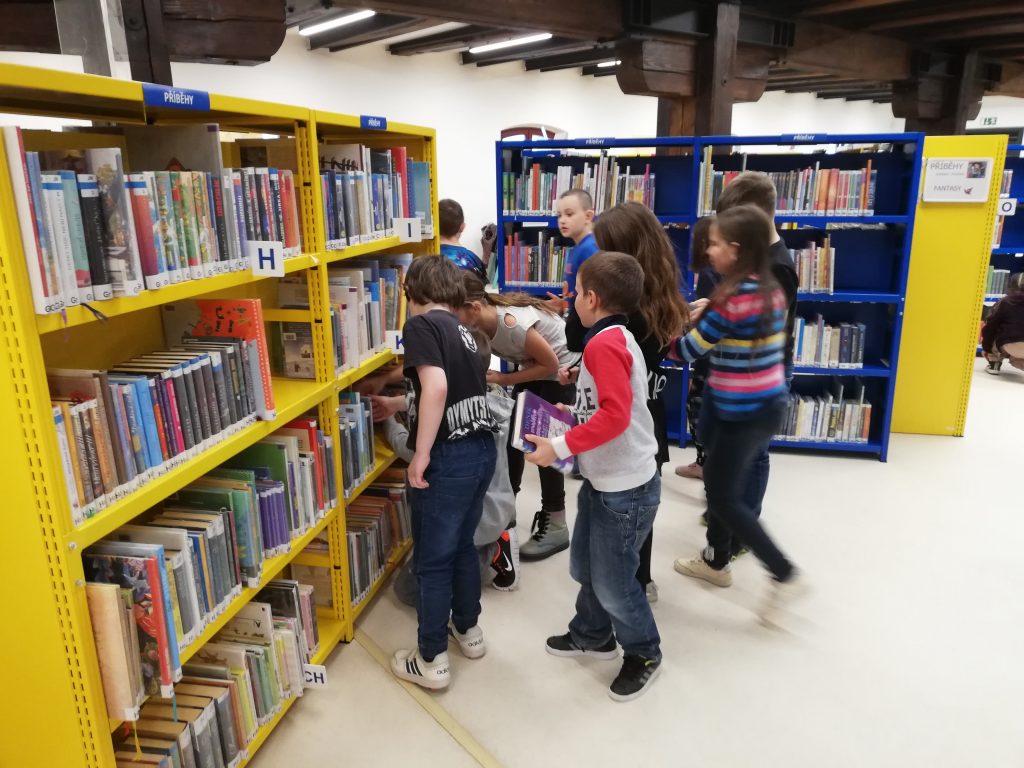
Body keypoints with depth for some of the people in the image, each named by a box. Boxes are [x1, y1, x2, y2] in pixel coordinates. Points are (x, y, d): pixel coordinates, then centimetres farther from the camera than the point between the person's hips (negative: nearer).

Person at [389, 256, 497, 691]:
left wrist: (420, 455, -19)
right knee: (462, 546, 24)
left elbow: (436, 387, -23)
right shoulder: (462, 331, 16)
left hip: (449, 456, -8)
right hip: (482, 448, 8)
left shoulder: (421, 325, -8)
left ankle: (431, 661, 19)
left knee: (432, 561, 6)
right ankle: (468, 630, 40)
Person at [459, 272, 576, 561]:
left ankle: (556, 527, 8)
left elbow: (551, 364, -27)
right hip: (534, 367, 8)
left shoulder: (512, 324, -38)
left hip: (562, 372, -8)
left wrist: (501, 379, -25)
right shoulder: (477, 324, -15)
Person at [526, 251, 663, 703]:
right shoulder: (614, 339, 9)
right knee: (585, 566, 23)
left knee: (612, 581, 6)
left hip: (625, 488, -10)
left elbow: (615, 415, -32)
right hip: (604, 481, 10)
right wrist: (572, 414, 11)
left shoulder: (604, 344, -23)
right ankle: (592, 636, 43)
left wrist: (560, 447, -29)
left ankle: (644, 654, 29)